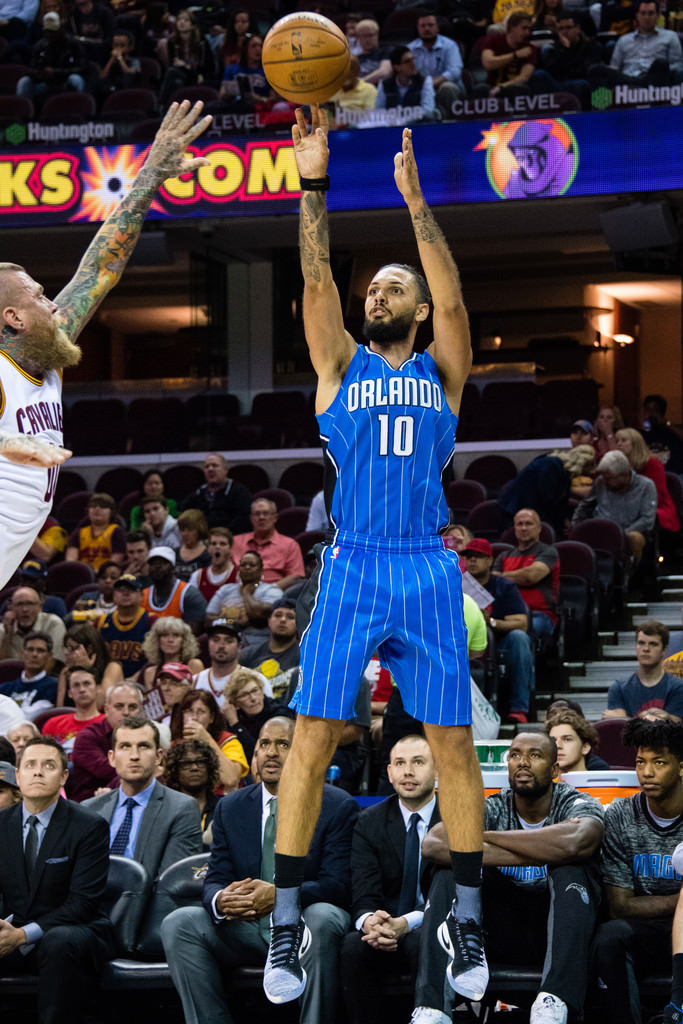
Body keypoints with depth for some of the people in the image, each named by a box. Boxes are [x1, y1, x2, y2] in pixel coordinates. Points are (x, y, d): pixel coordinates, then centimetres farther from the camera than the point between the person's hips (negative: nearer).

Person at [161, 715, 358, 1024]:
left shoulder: (337, 807, 0)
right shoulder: (230, 808, 12)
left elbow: (337, 884, -11)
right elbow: (215, 879, 6)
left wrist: (279, 896, -30)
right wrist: (220, 900, -22)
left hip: (304, 928, -3)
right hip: (244, 931, 4)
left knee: (322, 918, -38)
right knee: (178, 924, -21)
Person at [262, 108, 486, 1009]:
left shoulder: (442, 371, 11)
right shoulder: (340, 365, 12)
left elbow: (453, 300, -5)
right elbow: (316, 282, -1)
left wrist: (417, 204, -12)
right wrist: (313, 185, -11)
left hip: (428, 570, 0)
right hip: (351, 566, 0)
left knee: (452, 739, 0)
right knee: (314, 733, -7)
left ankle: (467, 918, 10)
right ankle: (288, 920, -2)